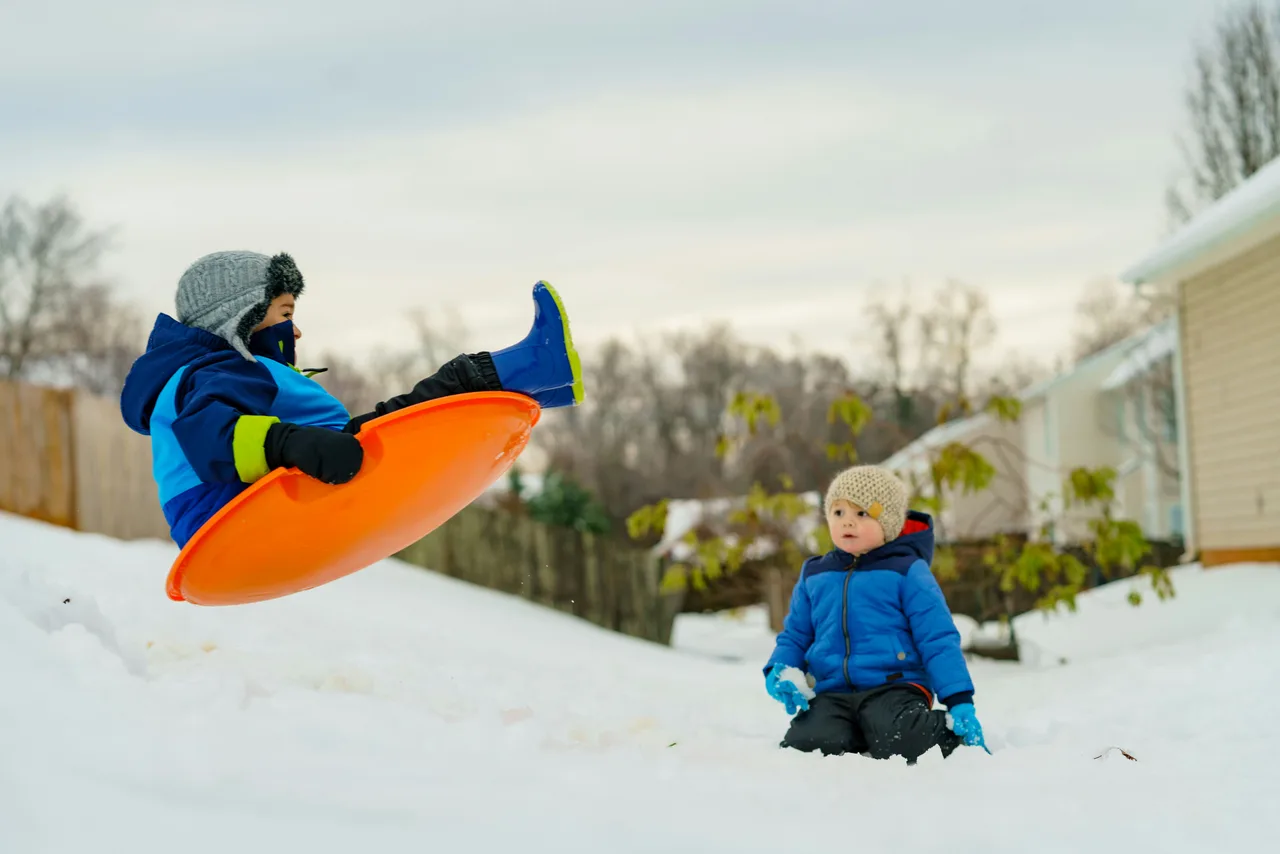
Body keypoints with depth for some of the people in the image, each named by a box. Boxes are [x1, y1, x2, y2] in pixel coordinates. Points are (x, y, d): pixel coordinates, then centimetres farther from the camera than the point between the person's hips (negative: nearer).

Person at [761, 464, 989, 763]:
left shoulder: (906, 572, 2)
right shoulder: (814, 576, 16)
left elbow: (938, 640, -1)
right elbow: (795, 636, 25)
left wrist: (960, 703, -9)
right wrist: (779, 671, 2)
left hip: (894, 687, -3)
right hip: (831, 694, 4)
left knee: (900, 740, -35)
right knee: (809, 744, -28)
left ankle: (944, 732, -1)